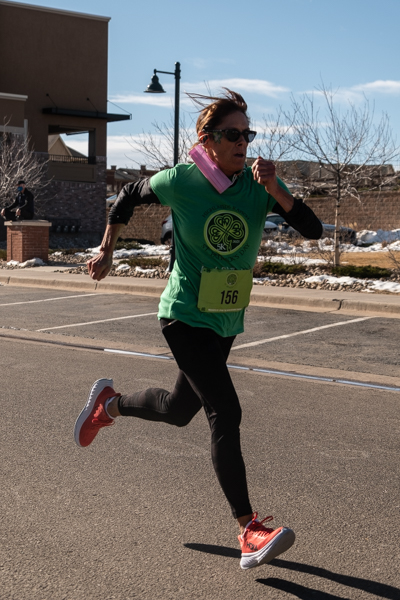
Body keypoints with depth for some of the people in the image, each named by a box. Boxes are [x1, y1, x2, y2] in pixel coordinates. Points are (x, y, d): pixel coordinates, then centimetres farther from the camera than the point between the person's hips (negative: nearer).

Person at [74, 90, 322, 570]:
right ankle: (249, 532, -10)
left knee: (180, 410, 20)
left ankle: (110, 403, 48)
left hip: (227, 322, 5)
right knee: (225, 413, -17)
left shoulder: (259, 183, -7)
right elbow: (129, 196, 6)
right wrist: (106, 251, 9)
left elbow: (313, 230, -16)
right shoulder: (179, 181, -14)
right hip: (184, 316, -5)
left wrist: (274, 191, -29)